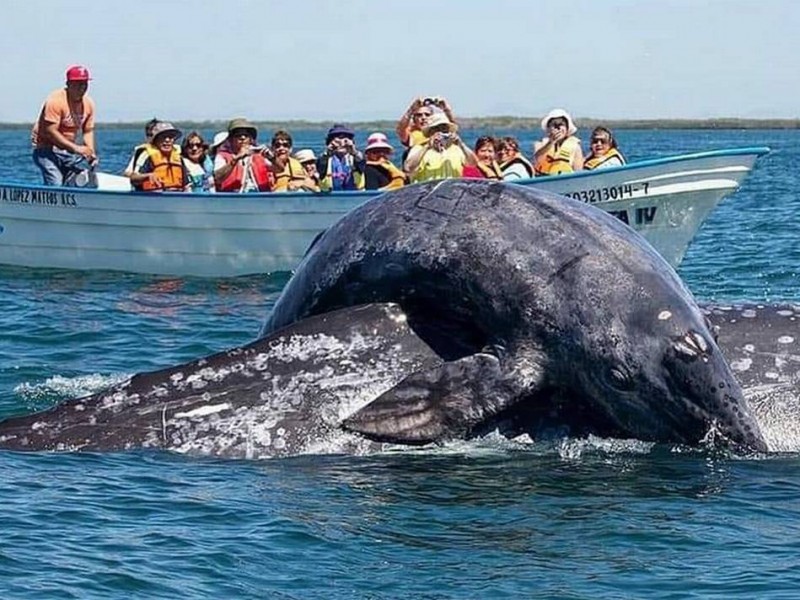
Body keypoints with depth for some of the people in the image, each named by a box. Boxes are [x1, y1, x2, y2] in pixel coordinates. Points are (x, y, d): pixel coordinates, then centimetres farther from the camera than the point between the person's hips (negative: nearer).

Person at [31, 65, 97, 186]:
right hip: (47, 149, -7)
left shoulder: (89, 104, 1)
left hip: (68, 150, 7)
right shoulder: (55, 101, -20)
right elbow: (50, 132, -24)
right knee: (55, 186, -21)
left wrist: (91, 152, -8)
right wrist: (76, 148, -27)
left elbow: (88, 131, 10)